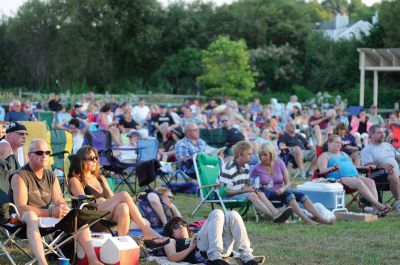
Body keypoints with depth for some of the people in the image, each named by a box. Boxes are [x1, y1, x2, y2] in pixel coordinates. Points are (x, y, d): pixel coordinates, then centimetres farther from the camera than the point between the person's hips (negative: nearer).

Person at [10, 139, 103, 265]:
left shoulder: (51, 176, 11)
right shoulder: (20, 176, -11)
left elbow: (60, 202, 3)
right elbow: (21, 208, -20)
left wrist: (64, 209, -23)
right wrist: (49, 212, -28)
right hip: (24, 220, -7)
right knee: (31, 215, -40)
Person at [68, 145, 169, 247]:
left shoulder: (101, 178, 29)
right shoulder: (75, 180, 9)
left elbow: (112, 198, 21)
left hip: (109, 216, 5)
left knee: (123, 207, -33)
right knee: (123, 195, -26)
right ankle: (147, 232, -32)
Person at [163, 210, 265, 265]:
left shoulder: (195, 237, 46)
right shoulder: (171, 241, 31)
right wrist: (190, 248, -4)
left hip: (222, 250, 5)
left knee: (232, 215, -12)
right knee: (217, 213, -18)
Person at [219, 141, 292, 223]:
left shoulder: (245, 166, 11)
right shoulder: (228, 168, -18)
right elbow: (225, 190, -21)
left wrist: (250, 188, -2)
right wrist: (244, 190, -19)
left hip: (240, 193, 8)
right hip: (227, 197, -8)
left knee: (260, 194, -15)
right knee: (252, 195, -29)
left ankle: (276, 212, -37)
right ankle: (274, 216, -41)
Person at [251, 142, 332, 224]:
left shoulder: (279, 163, 5)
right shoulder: (257, 169, -1)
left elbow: (288, 183, 6)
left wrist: (282, 189, -16)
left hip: (280, 192, 4)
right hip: (268, 196, -4)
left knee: (302, 196, -23)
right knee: (288, 193, -34)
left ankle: (320, 218, -36)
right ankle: (305, 219, -48)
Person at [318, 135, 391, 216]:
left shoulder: (343, 154, 35)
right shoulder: (325, 155, 13)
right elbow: (322, 170, -3)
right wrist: (331, 168, -23)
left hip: (355, 175, 7)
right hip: (339, 178, -7)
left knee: (370, 181, -23)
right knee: (359, 182, -34)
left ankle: (376, 209, -39)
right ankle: (378, 205, -41)